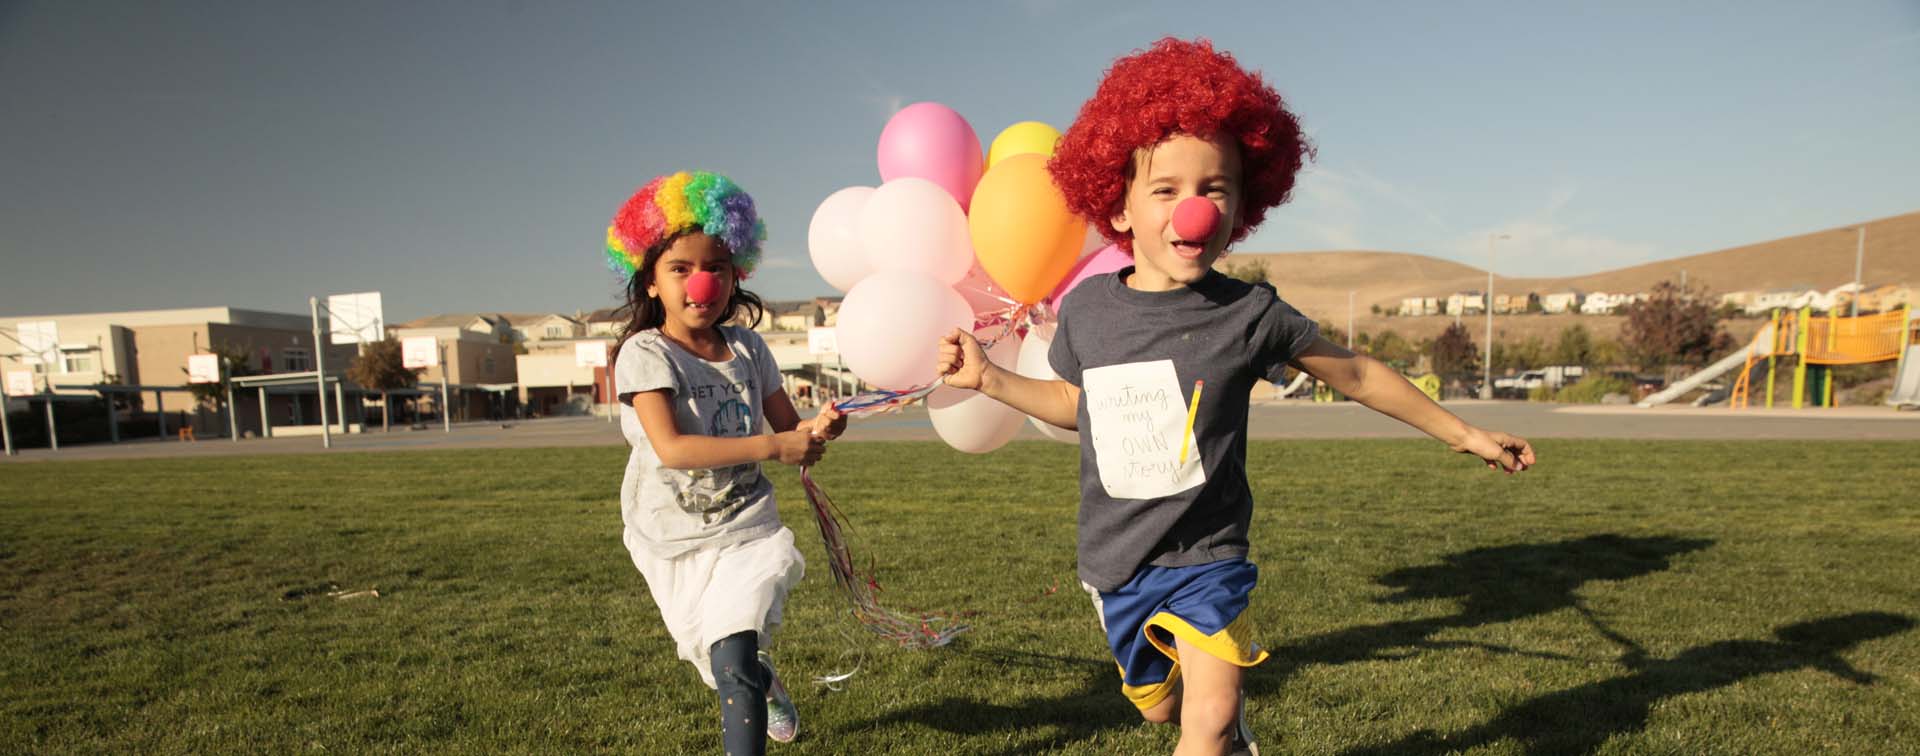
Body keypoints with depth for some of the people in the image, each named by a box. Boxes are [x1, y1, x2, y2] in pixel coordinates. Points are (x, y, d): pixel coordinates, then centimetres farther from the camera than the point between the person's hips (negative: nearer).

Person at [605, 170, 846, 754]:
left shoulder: (747, 347, -1)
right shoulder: (646, 354, -15)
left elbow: (788, 427, 6)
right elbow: (670, 448, -29)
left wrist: (816, 431, -18)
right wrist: (773, 447, -33)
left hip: (747, 526, 1)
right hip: (673, 538, -1)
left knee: (733, 664, -13)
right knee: (720, 663, 19)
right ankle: (765, 684, 53)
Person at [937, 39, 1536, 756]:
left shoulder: (1249, 313, -14)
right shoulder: (1085, 307, -8)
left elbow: (1354, 373, 1)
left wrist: (1463, 434, 9)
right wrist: (987, 377, 2)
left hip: (1207, 555, -3)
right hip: (1114, 561, 3)